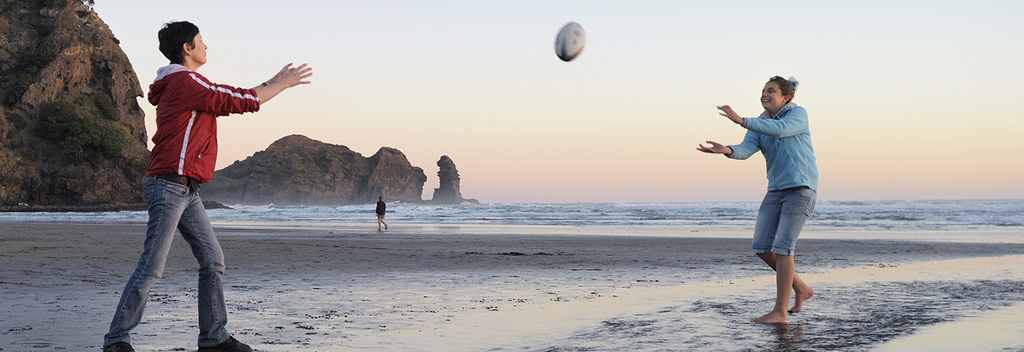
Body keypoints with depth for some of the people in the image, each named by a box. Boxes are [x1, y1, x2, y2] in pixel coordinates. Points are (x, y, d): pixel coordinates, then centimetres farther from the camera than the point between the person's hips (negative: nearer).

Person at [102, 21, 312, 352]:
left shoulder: (184, 84, 20)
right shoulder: (186, 82, -11)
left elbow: (230, 99, 26)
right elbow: (240, 101, -10)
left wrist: (271, 82, 24)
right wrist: (283, 85, 1)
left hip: (186, 191, 10)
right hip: (169, 186, -10)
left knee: (212, 261, 8)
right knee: (151, 268, -8)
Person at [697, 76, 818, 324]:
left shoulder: (798, 114, -6)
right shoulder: (759, 125, 9)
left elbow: (779, 129, -28)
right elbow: (746, 149, -11)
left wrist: (741, 121, -36)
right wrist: (727, 150, -34)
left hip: (801, 188, -7)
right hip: (776, 190, 7)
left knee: (782, 247, -14)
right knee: (762, 247, -2)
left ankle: (779, 311, -10)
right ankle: (801, 290, 17)